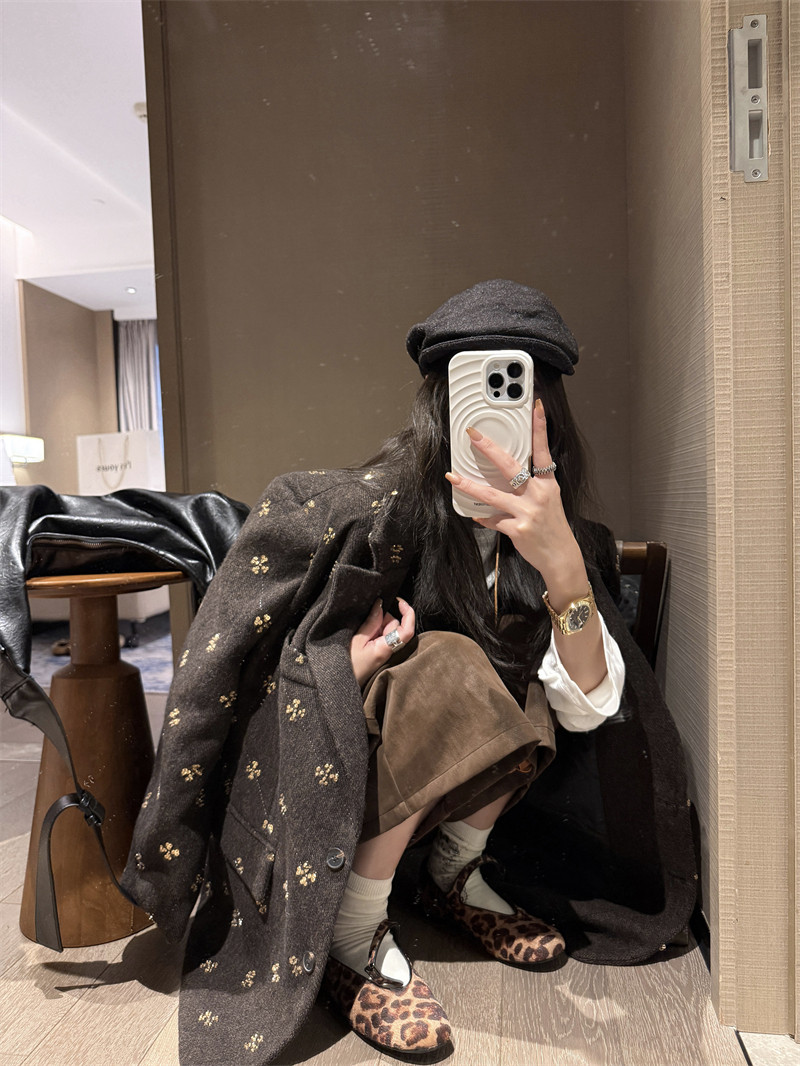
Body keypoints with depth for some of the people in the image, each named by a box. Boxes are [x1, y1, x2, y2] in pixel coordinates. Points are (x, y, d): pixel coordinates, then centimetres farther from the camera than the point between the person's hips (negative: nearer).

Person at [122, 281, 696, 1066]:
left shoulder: (551, 526, -8)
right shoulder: (386, 502, -23)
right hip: (315, 764, -5)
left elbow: (585, 707, -20)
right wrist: (351, 661, -28)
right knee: (445, 668, -30)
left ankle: (453, 875, 4)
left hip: (427, 780, 5)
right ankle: (352, 940, -15)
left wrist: (561, 561, -36)